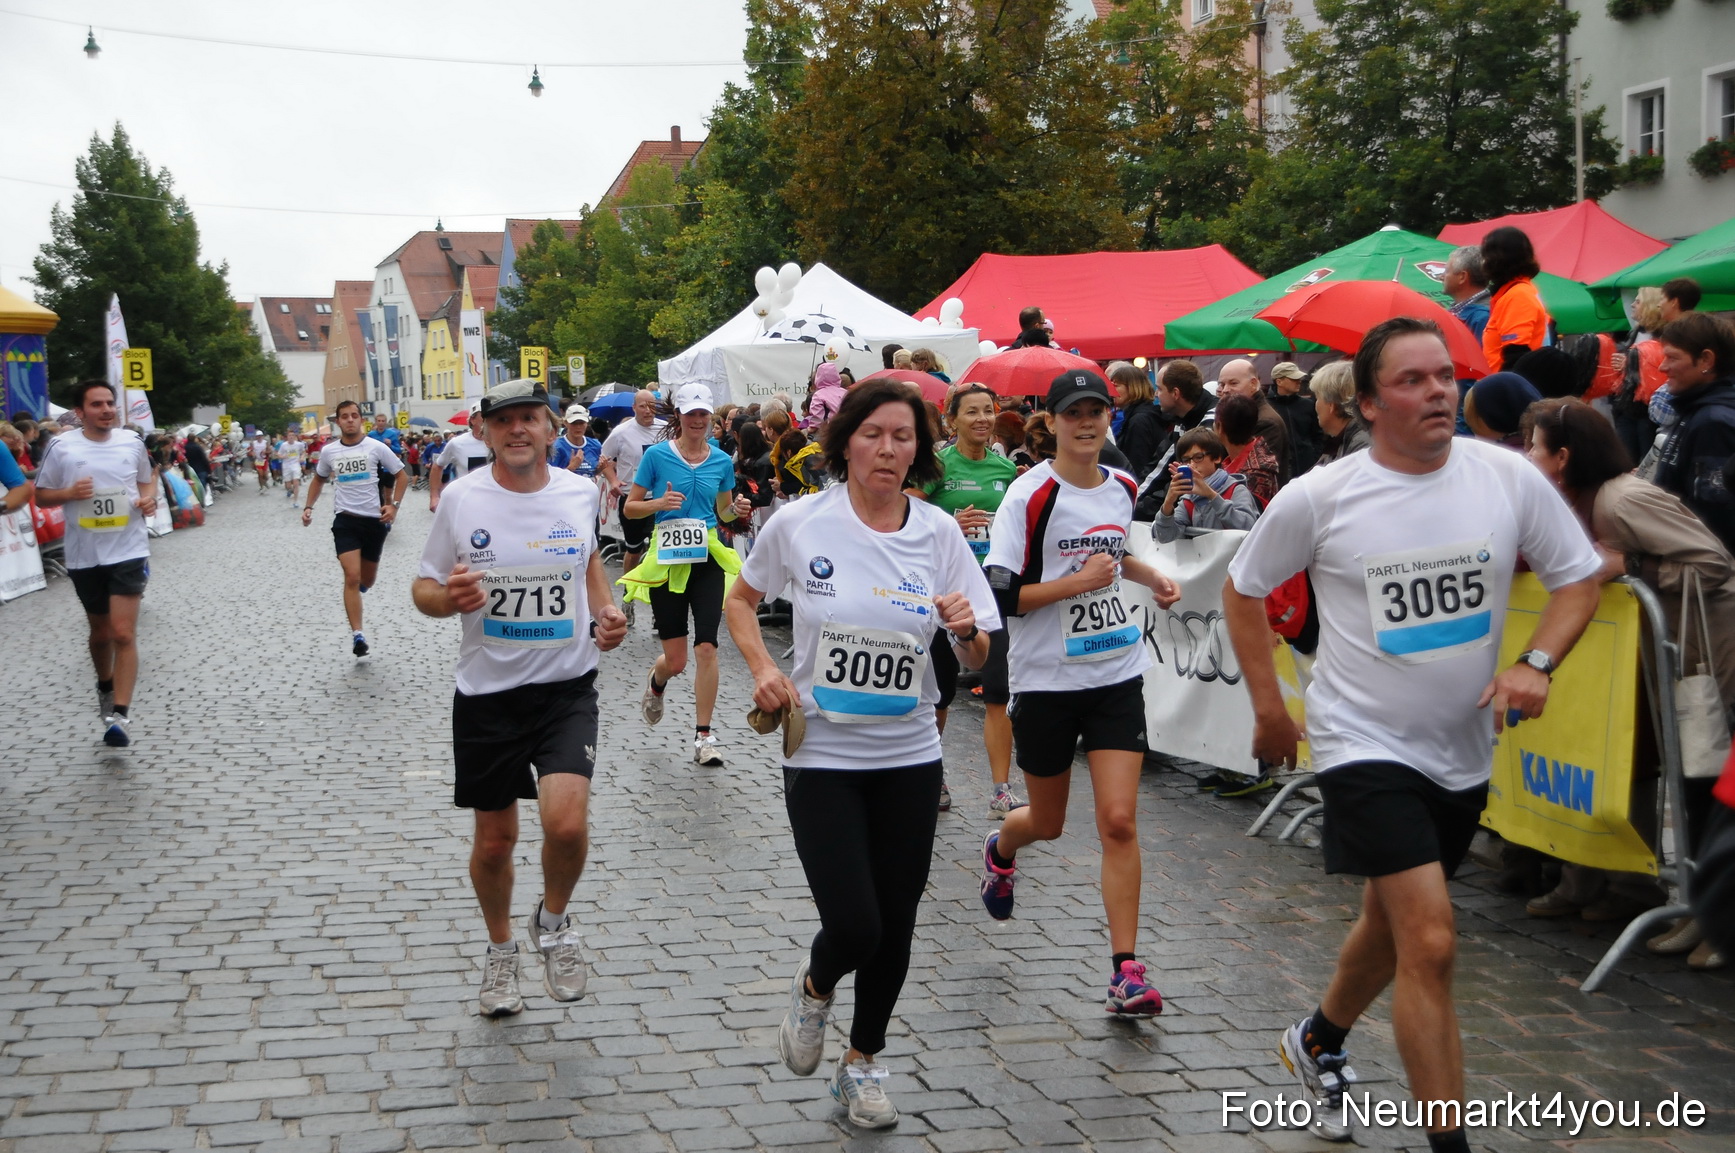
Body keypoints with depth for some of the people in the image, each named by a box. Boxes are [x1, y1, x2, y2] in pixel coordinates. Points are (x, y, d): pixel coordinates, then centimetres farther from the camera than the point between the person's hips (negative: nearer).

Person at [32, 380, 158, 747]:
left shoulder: (132, 441, 0)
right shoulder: (61, 447, -5)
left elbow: (147, 480, 17)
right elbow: (41, 496, 3)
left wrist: (148, 499, -4)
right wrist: (69, 493, -17)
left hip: (128, 551, -1)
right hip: (84, 556, 1)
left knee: (123, 633, -12)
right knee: (100, 632, 17)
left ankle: (120, 714, -12)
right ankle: (105, 687, 45)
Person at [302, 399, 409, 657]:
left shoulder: (376, 447, -5)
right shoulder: (328, 452, 3)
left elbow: (402, 476, 2)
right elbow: (319, 480, 21)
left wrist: (394, 505, -9)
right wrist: (309, 507, 9)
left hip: (375, 520, 0)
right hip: (345, 520, 0)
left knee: (367, 580, 13)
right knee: (352, 576, -16)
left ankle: (357, 587, 51)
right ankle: (357, 635, -15)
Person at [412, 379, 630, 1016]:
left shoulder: (581, 492, 0)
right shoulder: (461, 498, -6)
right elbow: (424, 588, 2)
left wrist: (605, 610, 5)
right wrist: (448, 598, -21)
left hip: (567, 687, 0)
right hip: (487, 693, 0)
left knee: (566, 823, -20)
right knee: (494, 840, 12)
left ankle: (553, 921, 12)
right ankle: (501, 949, 38)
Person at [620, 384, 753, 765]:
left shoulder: (721, 461, 6)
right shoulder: (657, 455, -2)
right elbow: (629, 507, 2)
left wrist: (737, 510, -4)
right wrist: (659, 503, -17)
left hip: (708, 560, 2)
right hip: (667, 560, -2)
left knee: (707, 648, -10)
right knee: (676, 661, 2)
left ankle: (703, 736, -1)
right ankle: (656, 682, 41)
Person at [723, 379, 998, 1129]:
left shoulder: (939, 533, -3)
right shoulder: (799, 524, -9)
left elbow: (976, 660, 2)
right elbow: (740, 599, 9)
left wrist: (967, 629, -21)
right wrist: (762, 669, -8)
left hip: (909, 757, 3)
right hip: (821, 755, -3)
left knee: (893, 928, 10)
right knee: (853, 927, -11)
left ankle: (862, 1064, 33)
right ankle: (814, 987, 26)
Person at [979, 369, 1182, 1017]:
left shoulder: (1122, 488, 7)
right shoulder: (1030, 496, -12)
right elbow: (999, 596, -16)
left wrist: (1149, 577, 13)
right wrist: (1078, 582, -22)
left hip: (1118, 676, 3)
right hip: (1046, 679, -3)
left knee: (1119, 821, -8)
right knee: (1046, 823, 13)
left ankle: (1125, 970, -3)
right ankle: (1000, 851, 51)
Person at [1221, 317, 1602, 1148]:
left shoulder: (1509, 478, -7)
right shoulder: (1317, 498, -13)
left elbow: (1580, 577, 3)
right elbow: (1243, 590, 2)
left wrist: (1536, 662, -14)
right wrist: (1268, 707, 0)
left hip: (1464, 750, 5)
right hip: (1366, 745, -5)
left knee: (1393, 922, 22)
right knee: (1430, 943, -14)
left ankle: (1318, 1043, 50)